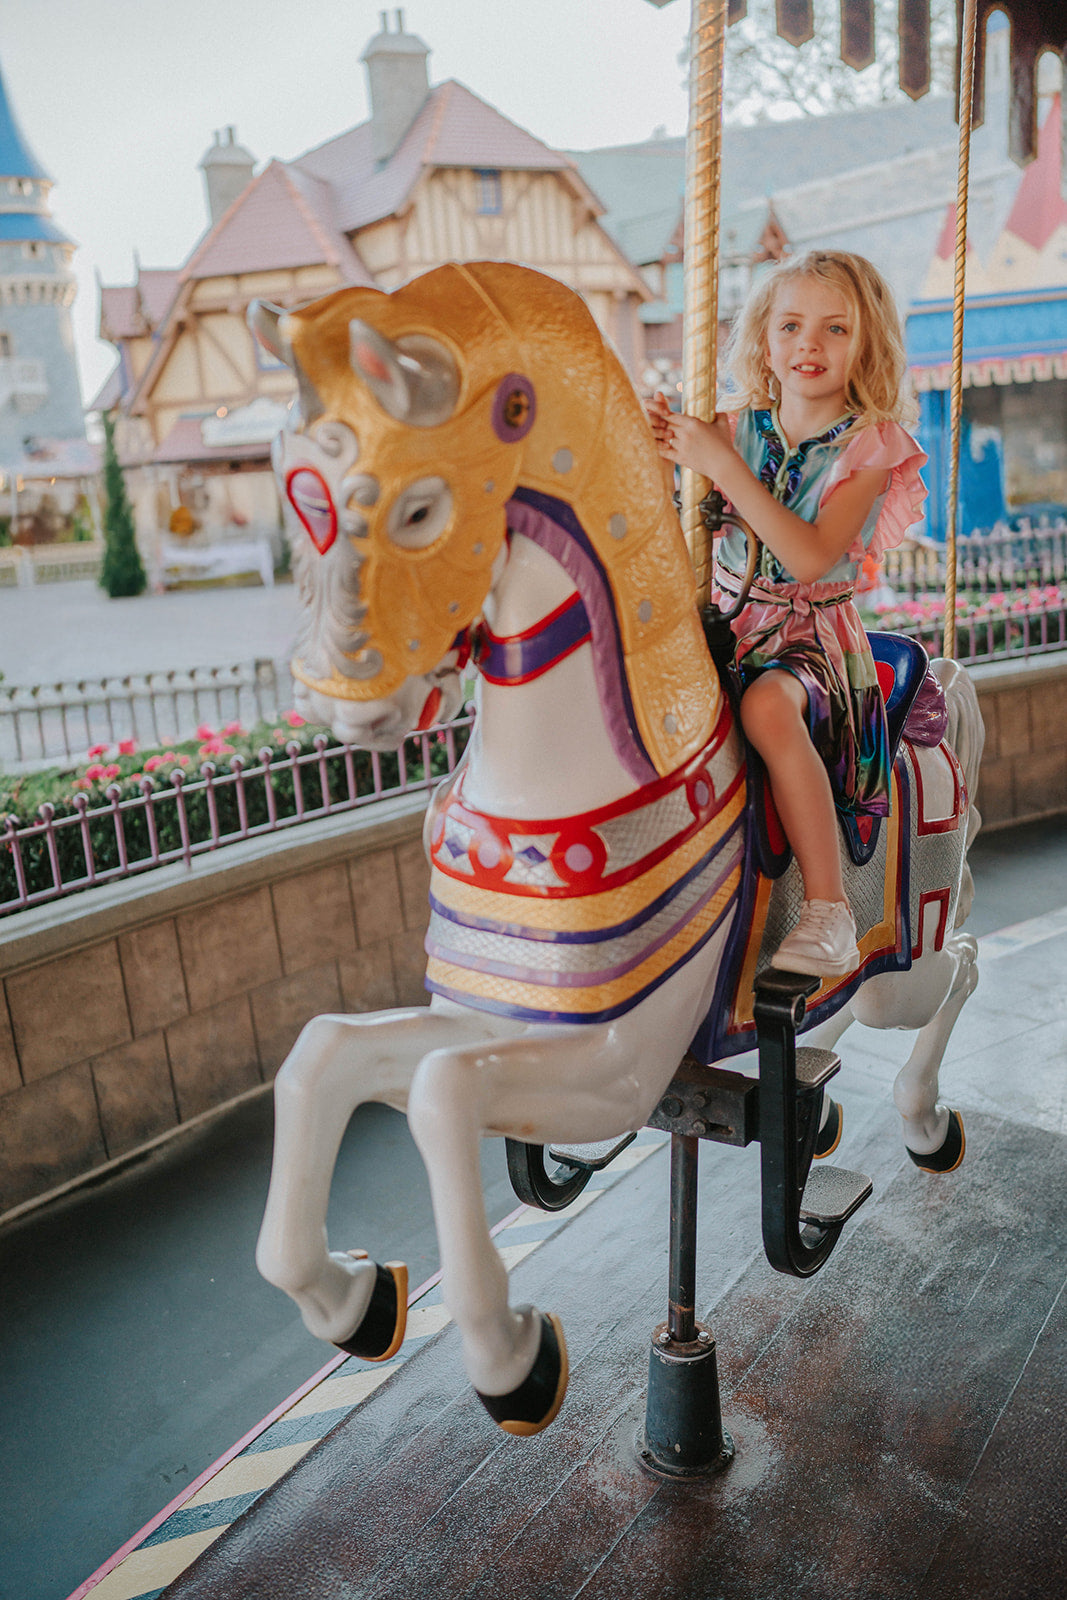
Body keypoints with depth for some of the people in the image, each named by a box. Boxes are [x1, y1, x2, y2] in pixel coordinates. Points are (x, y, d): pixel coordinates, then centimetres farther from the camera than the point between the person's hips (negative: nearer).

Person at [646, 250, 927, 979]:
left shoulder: (869, 446, -5)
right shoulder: (739, 427, 6)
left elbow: (810, 558, -20)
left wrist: (722, 466, -25)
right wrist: (660, 445, -17)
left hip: (812, 631, -5)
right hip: (725, 620, 5)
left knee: (768, 705, -37)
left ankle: (830, 909, -27)